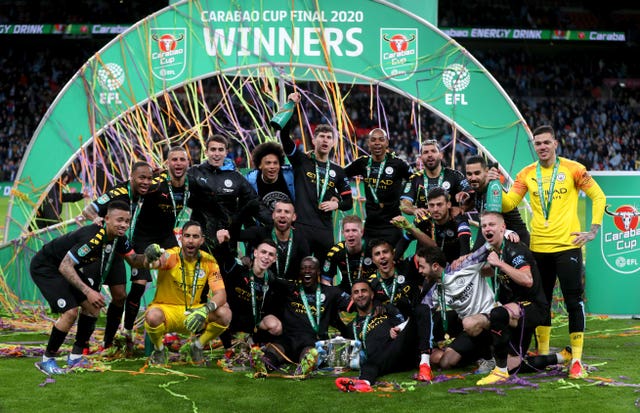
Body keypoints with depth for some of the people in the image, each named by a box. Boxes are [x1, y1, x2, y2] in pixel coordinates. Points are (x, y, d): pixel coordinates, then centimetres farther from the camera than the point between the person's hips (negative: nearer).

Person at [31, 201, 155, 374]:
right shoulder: (93, 237, -33)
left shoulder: (118, 237, -7)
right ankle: (47, 360, -2)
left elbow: (133, 259, 5)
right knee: (70, 312, -20)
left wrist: (148, 259, -17)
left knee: (92, 306, 4)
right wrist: (88, 291, -35)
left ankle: (75, 358, 16)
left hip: (69, 268, 9)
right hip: (44, 267, -9)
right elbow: (65, 267, -33)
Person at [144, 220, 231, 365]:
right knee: (153, 316, -37)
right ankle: (159, 350, -2)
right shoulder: (171, 256, -15)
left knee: (225, 314, -23)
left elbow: (221, 294, -12)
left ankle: (198, 347, 6)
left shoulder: (209, 261, -5)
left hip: (192, 313, 3)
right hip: (166, 309, -2)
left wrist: (206, 309, -33)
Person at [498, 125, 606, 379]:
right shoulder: (526, 174, 7)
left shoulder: (572, 169, -2)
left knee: (573, 301, -5)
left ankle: (577, 360, 1)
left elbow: (598, 196, 4)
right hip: (538, 248, 4)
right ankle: (542, 354, 24)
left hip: (567, 246, -3)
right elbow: (508, 204, 3)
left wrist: (593, 230, -3)